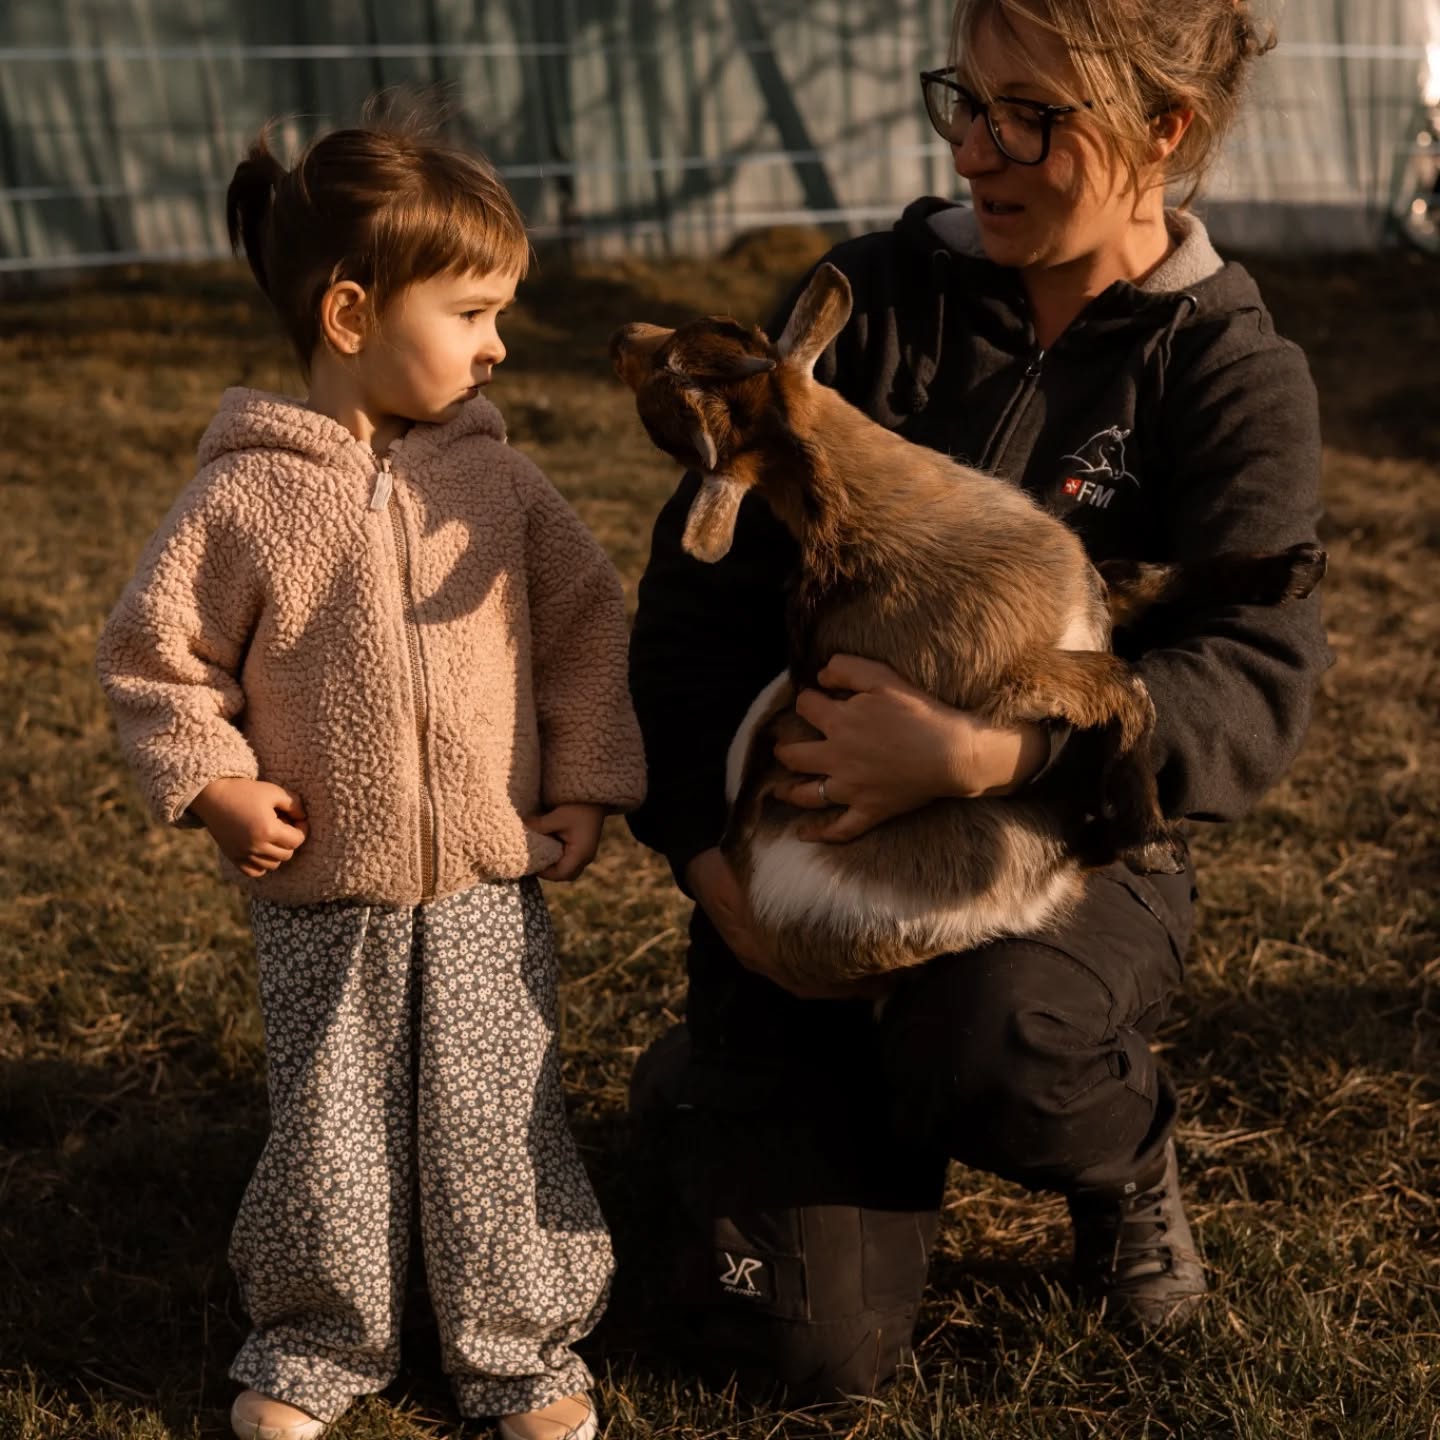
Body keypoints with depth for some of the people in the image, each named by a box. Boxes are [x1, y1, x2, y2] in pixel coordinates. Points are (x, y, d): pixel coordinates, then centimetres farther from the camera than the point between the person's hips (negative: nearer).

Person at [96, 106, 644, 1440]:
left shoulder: (497, 481, -1)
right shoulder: (244, 497, -10)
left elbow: (587, 624, 7)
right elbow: (152, 650, 0)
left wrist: (585, 786, 3)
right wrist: (214, 783, -9)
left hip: (489, 887, 2)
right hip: (321, 896, -1)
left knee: (497, 1130, 8)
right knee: (328, 1137, 11)